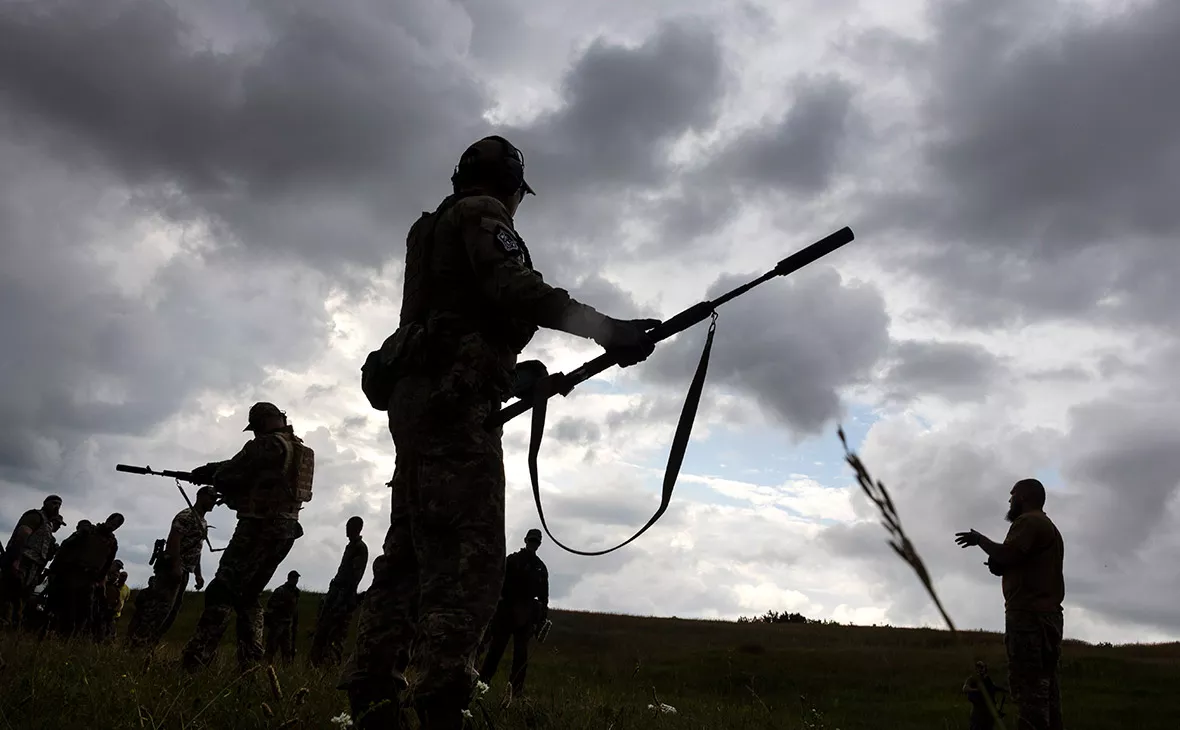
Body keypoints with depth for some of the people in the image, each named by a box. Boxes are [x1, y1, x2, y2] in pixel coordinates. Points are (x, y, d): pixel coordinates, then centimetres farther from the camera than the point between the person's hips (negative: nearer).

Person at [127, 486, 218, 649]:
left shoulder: (203, 523, 20)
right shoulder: (187, 515, -9)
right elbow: (173, 540, -19)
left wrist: (198, 574, 19)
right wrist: (176, 566, -27)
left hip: (183, 572, 10)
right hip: (172, 568, -10)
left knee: (171, 611, 8)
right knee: (159, 607, -13)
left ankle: (147, 645, 11)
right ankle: (135, 644, -11)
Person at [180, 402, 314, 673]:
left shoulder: (267, 444, -10)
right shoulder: (300, 450, 17)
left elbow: (229, 474, -7)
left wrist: (211, 473, 17)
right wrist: (213, 472, 20)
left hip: (260, 527, -9)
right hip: (286, 529, 9)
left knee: (222, 592, -8)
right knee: (249, 596, 16)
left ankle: (193, 662, -13)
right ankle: (250, 665, 11)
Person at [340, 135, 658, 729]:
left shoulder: (433, 229, 32)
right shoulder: (482, 214, 4)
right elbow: (513, 289, -16)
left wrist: (523, 374, 27)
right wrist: (603, 328, -20)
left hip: (413, 397, 10)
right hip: (452, 398, -10)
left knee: (411, 550, 7)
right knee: (469, 554, -16)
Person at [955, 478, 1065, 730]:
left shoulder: (1028, 521, -5)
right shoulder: (1048, 527, 27)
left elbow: (1007, 554, -19)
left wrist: (979, 539, -4)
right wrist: (1001, 567, 13)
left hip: (1029, 614, -10)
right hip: (1047, 614, 10)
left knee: (1028, 686, -15)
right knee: (1044, 686, 6)